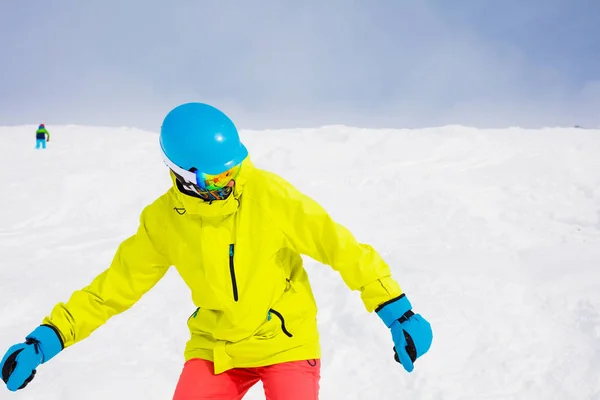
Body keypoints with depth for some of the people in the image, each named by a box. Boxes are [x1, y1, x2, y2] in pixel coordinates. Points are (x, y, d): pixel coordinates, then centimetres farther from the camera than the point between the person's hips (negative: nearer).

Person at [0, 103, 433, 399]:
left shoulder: (268, 194, -18)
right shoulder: (164, 221, -9)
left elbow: (338, 245, -14)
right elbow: (116, 285, 1)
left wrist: (396, 311, -16)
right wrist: (49, 336, -6)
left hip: (286, 343, -2)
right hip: (215, 349, 3)